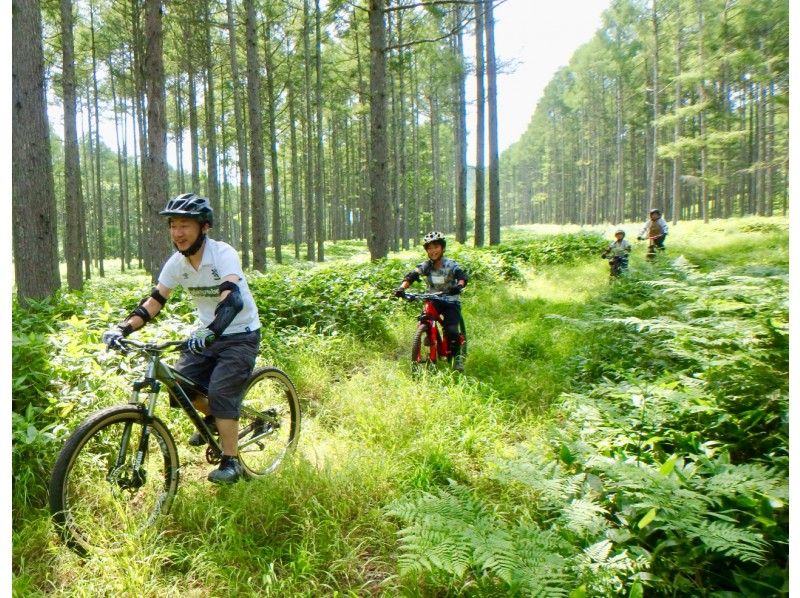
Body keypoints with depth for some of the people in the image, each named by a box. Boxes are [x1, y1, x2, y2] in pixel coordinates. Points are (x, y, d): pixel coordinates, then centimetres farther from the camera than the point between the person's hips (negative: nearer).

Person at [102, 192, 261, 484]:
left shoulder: (223, 254, -23)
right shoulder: (177, 262, -5)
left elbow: (232, 298, -38)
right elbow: (154, 301, -3)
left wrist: (210, 333, -53)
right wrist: (122, 328, -17)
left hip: (240, 334, -6)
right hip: (206, 334, 6)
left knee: (221, 393, -17)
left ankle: (231, 462, -2)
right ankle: (213, 418, 24)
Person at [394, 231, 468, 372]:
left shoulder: (451, 264, -11)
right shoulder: (425, 266, -4)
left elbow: (462, 276, -27)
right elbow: (412, 276, -17)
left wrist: (458, 286, -51)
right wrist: (401, 288, -37)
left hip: (451, 301, -3)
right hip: (433, 300, 3)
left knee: (451, 330, -19)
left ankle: (457, 356, 3)